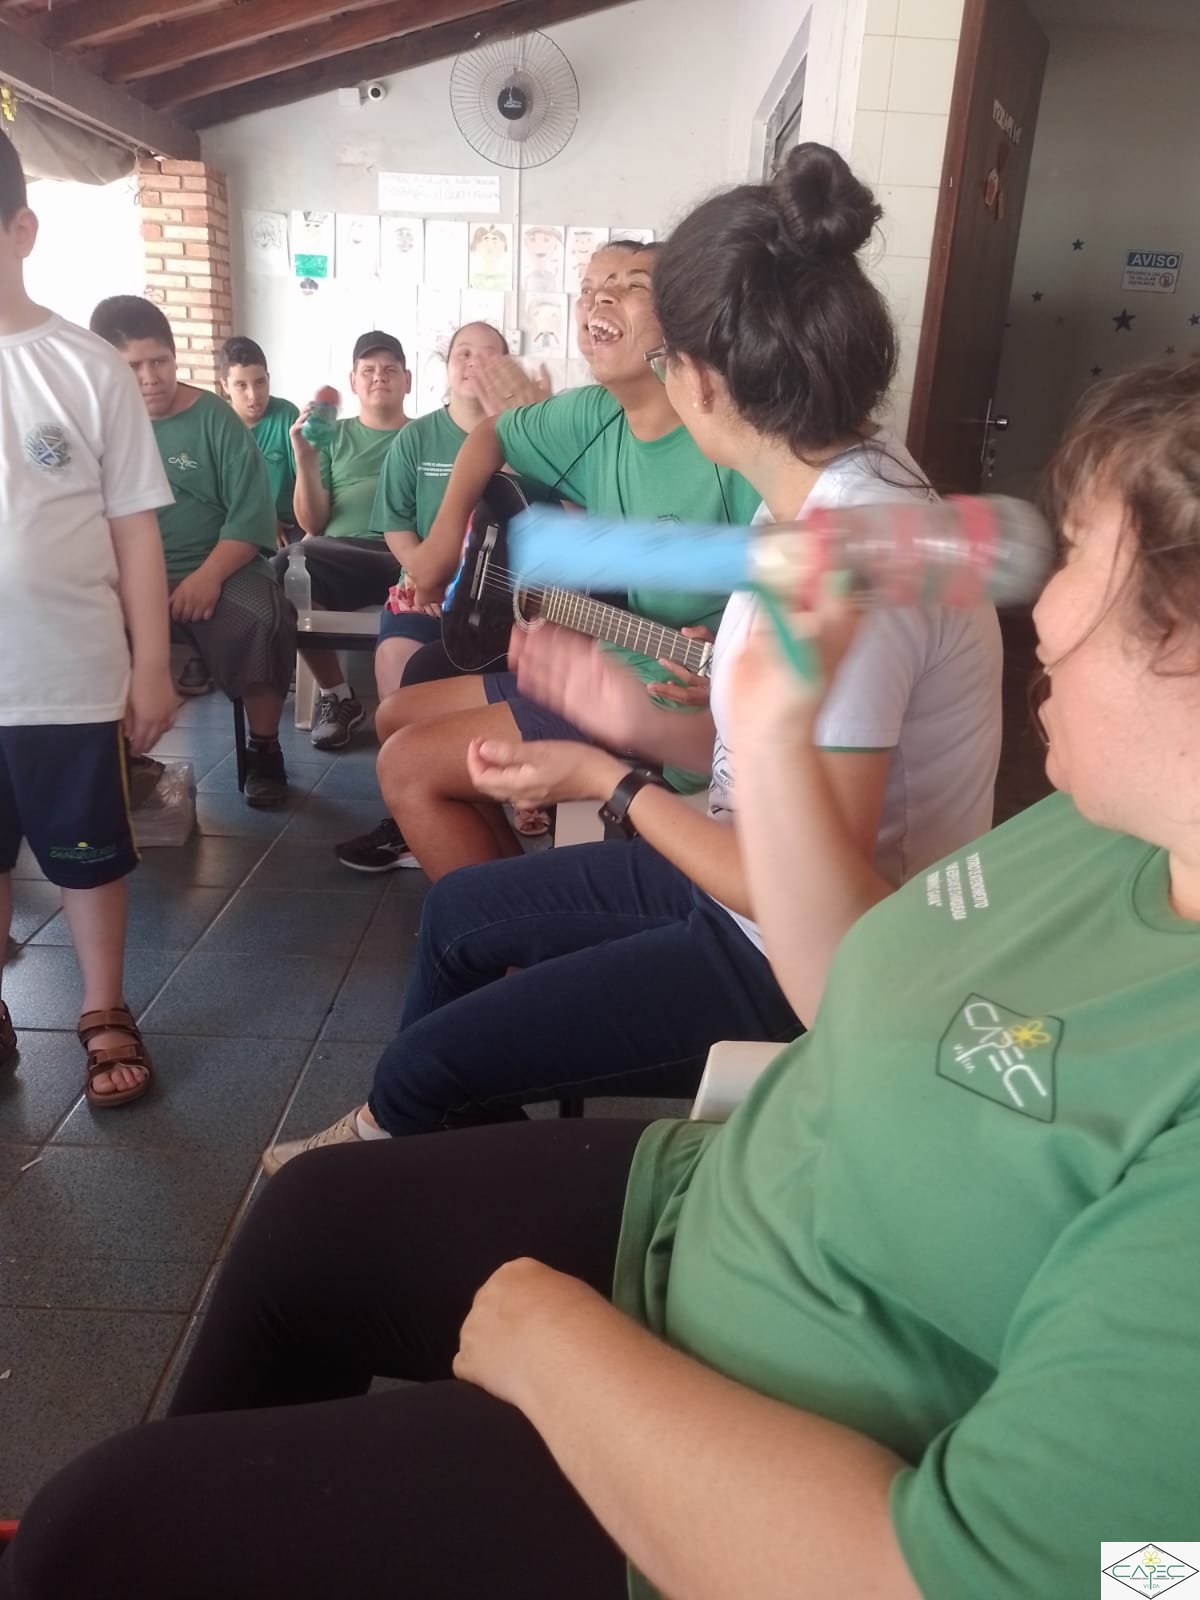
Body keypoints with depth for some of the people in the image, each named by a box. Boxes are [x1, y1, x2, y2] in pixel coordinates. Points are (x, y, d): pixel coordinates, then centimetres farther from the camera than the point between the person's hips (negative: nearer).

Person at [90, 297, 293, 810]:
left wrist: (209, 575, -18)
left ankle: (264, 749, -7)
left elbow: (251, 512, -4)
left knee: (265, 618, -31)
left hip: (216, 568, -1)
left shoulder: (213, 418, 4)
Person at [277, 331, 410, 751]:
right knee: (290, 563, -31)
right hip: (340, 560, 2)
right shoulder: (333, 437, 21)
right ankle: (336, 694, -12)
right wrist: (305, 461, -4)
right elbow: (313, 525, 12)